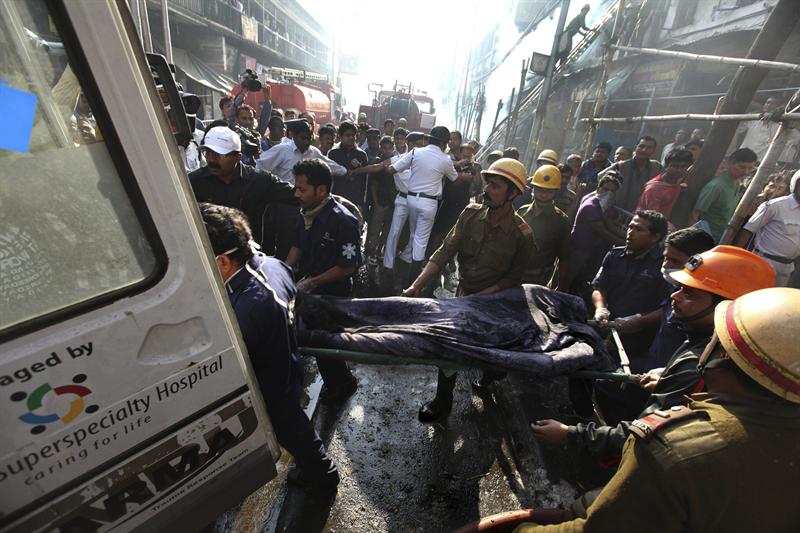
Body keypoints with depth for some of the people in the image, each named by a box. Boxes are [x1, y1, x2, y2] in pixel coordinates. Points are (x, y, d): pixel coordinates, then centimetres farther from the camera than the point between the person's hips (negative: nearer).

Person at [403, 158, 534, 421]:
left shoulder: (522, 234, -19)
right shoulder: (471, 214, -13)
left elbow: (513, 279, -9)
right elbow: (445, 252, -15)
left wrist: (478, 298, -18)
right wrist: (417, 285, -23)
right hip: (462, 293, 3)